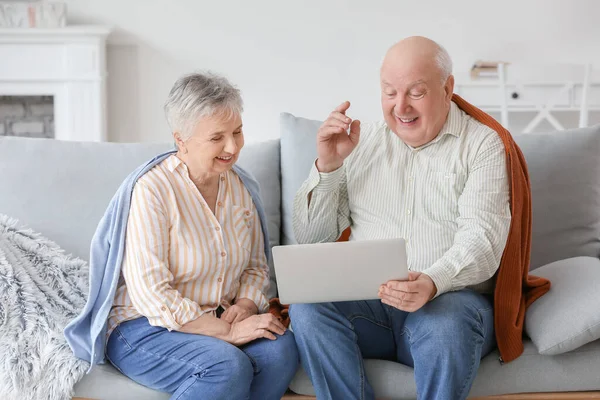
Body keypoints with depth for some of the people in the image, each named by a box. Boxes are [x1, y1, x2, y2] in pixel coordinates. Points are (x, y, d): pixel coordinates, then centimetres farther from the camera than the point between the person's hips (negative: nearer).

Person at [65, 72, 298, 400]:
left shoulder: (240, 185, 5)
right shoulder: (152, 189, -16)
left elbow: (256, 265, 14)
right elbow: (151, 295, -21)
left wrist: (245, 305, -8)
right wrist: (227, 332, -23)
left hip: (219, 319, 6)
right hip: (142, 326, -6)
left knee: (281, 347, -25)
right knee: (227, 366, -34)